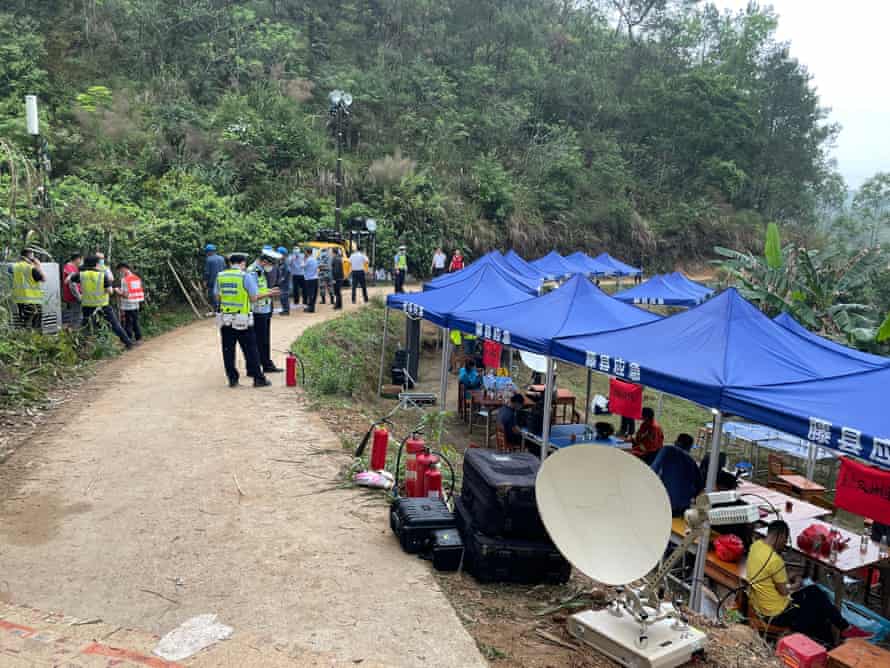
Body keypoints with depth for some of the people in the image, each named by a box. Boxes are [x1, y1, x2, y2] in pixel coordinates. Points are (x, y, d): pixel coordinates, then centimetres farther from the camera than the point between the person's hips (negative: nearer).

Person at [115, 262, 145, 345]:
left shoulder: (124, 279, -15)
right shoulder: (137, 278, 6)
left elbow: (125, 294, -19)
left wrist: (117, 291, -3)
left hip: (127, 307, -7)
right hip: (136, 305, 7)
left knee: (127, 325, 1)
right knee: (136, 323, 16)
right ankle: (138, 339, 21)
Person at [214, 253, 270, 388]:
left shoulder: (220, 276, 4)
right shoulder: (246, 276, -9)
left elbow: (217, 296, 9)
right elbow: (254, 298, -9)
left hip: (225, 319, 4)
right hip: (243, 320, -4)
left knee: (228, 350, 11)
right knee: (250, 350, 5)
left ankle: (232, 379, 14)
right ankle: (258, 378, 9)